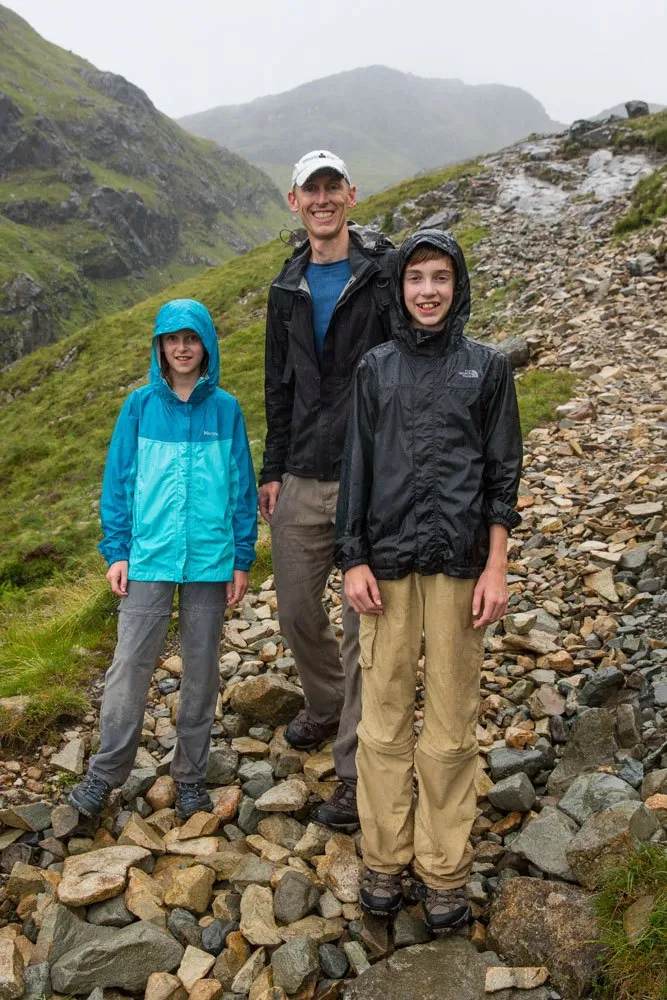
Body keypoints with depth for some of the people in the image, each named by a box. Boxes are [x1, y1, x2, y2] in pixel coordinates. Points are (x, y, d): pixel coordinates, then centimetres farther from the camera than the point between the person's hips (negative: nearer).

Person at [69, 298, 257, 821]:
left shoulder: (225, 409, 1)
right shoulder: (140, 405, 2)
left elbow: (242, 487, 4)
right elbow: (119, 481, 5)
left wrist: (242, 559, 2)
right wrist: (116, 551, 0)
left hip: (210, 559, 0)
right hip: (149, 557, 0)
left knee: (202, 669, 10)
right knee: (130, 665, 1)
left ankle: (191, 774, 25)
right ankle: (106, 773, 18)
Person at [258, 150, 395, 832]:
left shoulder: (387, 272, -5)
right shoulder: (288, 288, 13)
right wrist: (272, 470, 15)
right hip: (302, 481, 6)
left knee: (365, 627, 0)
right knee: (296, 610, 16)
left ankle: (356, 771, 13)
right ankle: (325, 706, 44)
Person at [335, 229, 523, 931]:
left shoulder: (486, 367, 7)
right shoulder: (375, 368, 9)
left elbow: (502, 470, 5)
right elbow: (356, 467, 8)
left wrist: (496, 567, -3)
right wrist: (353, 561, 1)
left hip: (458, 563, -1)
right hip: (387, 562, 1)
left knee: (451, 722, 4)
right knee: (384, 715, 5)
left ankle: (444, 869, 19)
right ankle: (385, 858, 21)